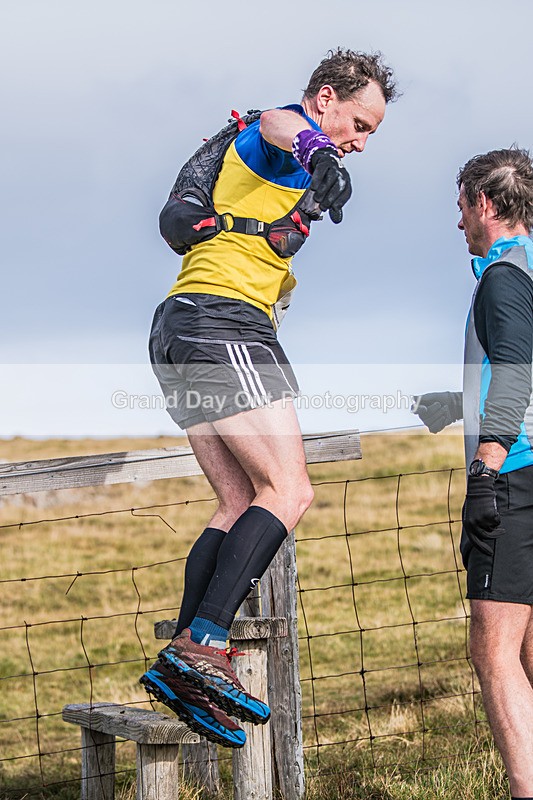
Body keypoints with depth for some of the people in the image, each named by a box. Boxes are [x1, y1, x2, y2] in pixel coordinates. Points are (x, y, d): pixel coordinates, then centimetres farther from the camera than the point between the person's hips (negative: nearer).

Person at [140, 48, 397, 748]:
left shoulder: (279, 159, 30)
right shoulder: (291, 129, 0)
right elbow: (277, 125, -28)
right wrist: (317, 150, -51)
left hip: (180, 325, 10)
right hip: (225, 323, -10)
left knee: (242, 505, 5)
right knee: (288, 490, -16)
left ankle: (182, 662, -4)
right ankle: (204, 647, -26)